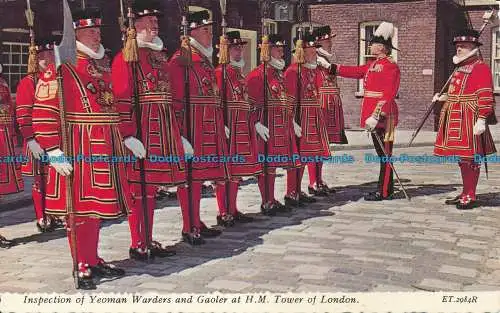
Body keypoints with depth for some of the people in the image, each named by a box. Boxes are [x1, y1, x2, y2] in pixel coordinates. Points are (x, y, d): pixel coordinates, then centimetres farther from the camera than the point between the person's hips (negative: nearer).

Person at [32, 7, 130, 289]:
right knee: (81, 209, 0)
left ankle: (94, 260, 27)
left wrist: (121, 142, 21)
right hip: (77, 151, -7)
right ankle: (83, 268, 12)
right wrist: (54, 152, -19)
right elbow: (44, 113, -14)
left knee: (97, 206, 14)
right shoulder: (60, 68, -9)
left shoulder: (104, 66, 15)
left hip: (106, 150, 7)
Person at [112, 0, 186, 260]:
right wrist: (128, 136, -23)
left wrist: (176, 135, 19)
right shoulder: (126, 57, -7)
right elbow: (121, 99, -16)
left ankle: (149, 242, 22)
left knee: (151, 188, 13)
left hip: (162, 133, 8)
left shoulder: (159, 55, 18)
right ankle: (138, 246, 9)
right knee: (140, 189, -1)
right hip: (141, 135, -8)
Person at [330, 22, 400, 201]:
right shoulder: (372, 65, 16)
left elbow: (388, 95, -20)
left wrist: (378, 115, -26)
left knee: (385, 153, -3)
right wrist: (331, 68, 19)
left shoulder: (390, 66, -12)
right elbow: (355, 71, 21)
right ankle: (386, 189, 21)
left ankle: (385, 192, 2)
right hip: (373, 114, 9)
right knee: (382, 153, 13)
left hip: (383, 115, -9)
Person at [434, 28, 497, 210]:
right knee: (461, 157, 14)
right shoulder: (459, 67, 17)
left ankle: (471, 197, 4)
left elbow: (486, 97, -16)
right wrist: (442, 98, 16)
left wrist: (481, 120, -22)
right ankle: (465, 193, 24)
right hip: (455, 119, 9)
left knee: (470, 158, -3)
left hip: (469, 120, -9)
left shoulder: (481, 68, -9)